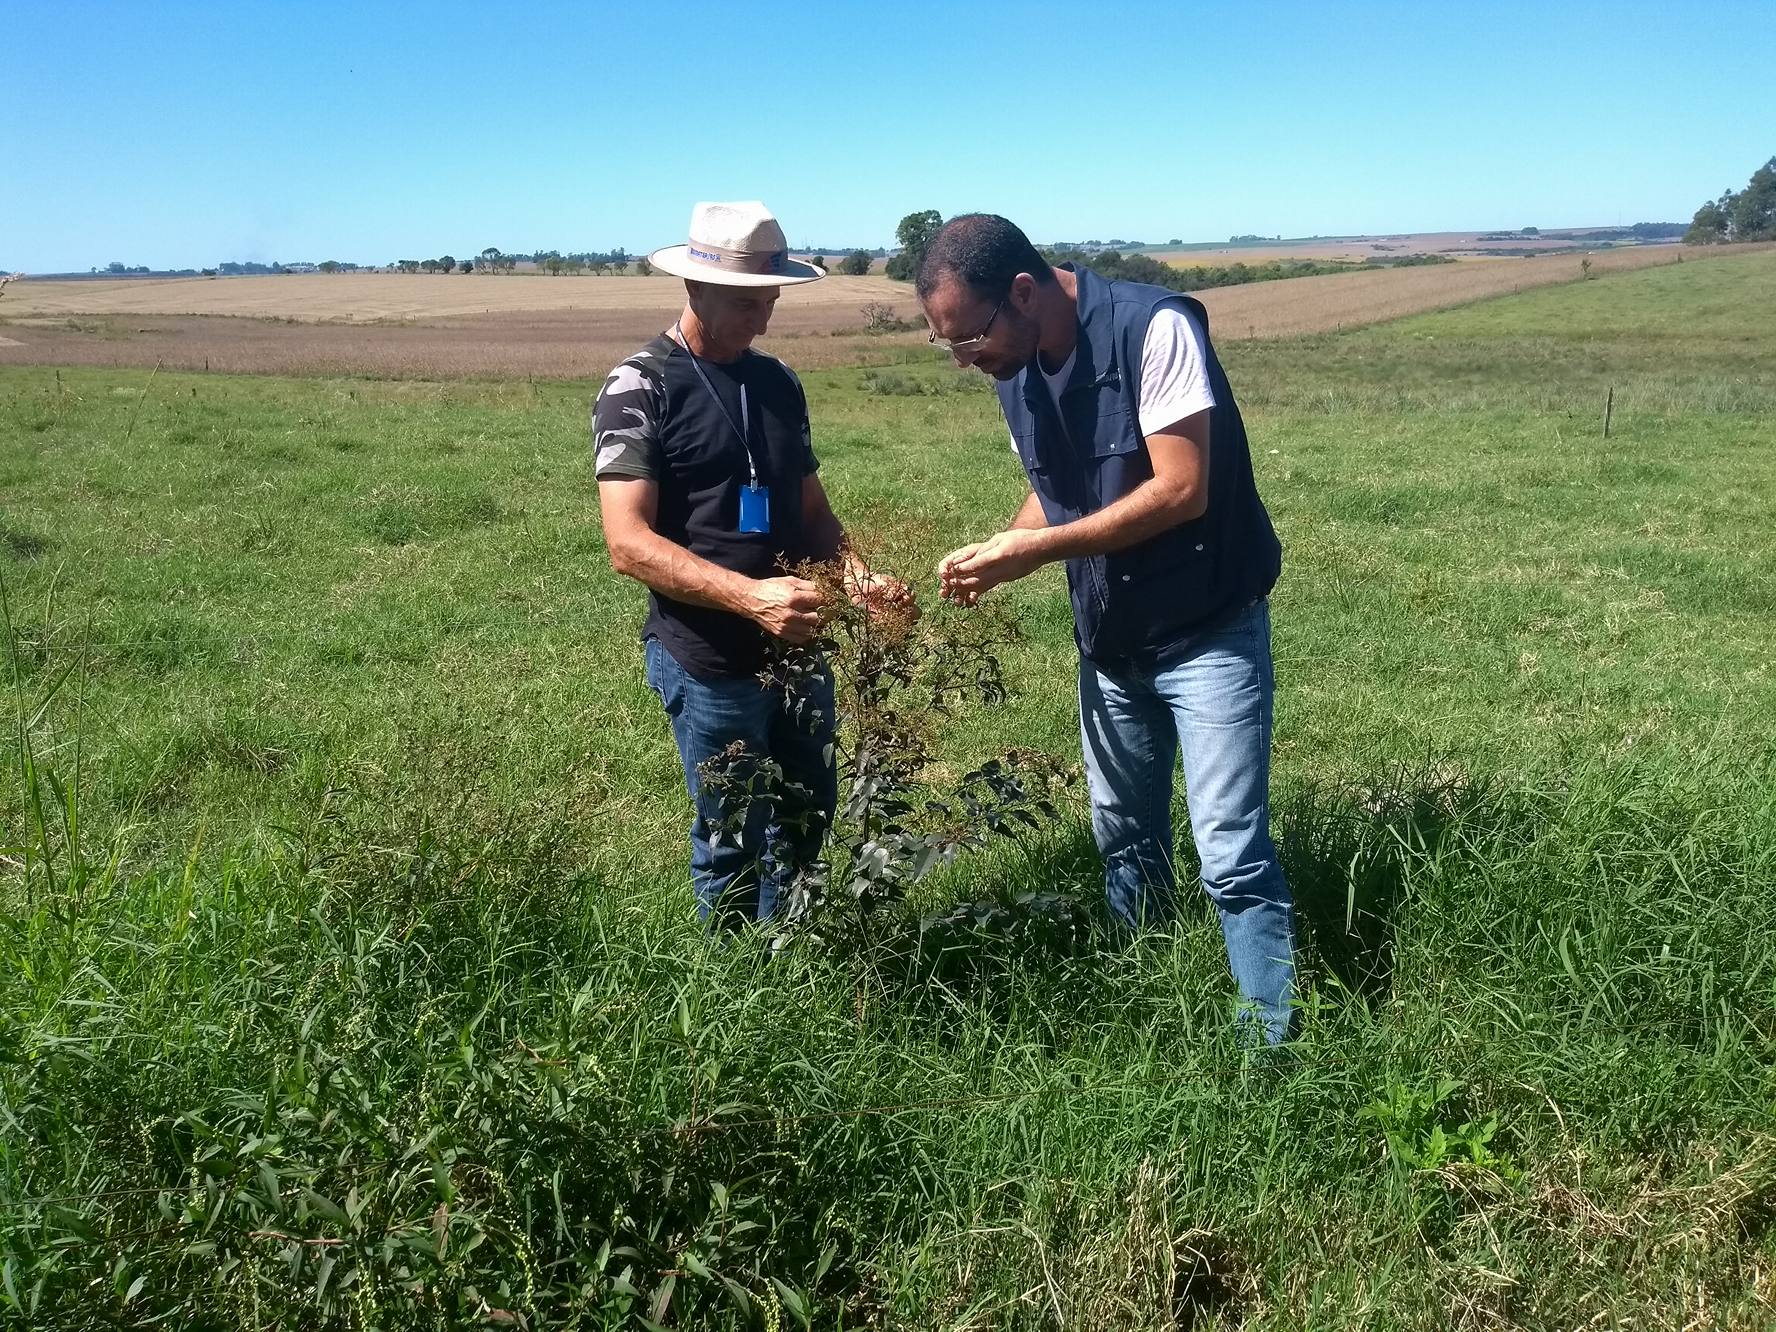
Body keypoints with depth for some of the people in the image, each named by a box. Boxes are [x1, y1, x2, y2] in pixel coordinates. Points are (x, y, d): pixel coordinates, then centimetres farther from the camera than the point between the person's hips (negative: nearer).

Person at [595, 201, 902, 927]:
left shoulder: (779, 382, 9)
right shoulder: (639, 389, -11)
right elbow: (629, 543, -19)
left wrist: (856, 575, -7)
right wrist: (748, 597, -31)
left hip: (799, 650, 7)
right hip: (710, 663, -6)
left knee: (806, 821, 19)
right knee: (732, 841, 7)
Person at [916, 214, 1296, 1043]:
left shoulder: (1151, 328, -23)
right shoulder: (1015, 371, 0)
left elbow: (1181, 490, -26)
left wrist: (1034, 551, -26)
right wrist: (996, 554, -10)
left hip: (1207, 630, -7)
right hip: (1109, 639, 7)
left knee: (1231, 856, -6)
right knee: (1123, 839, 18)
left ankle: (1271, 1049, 9)